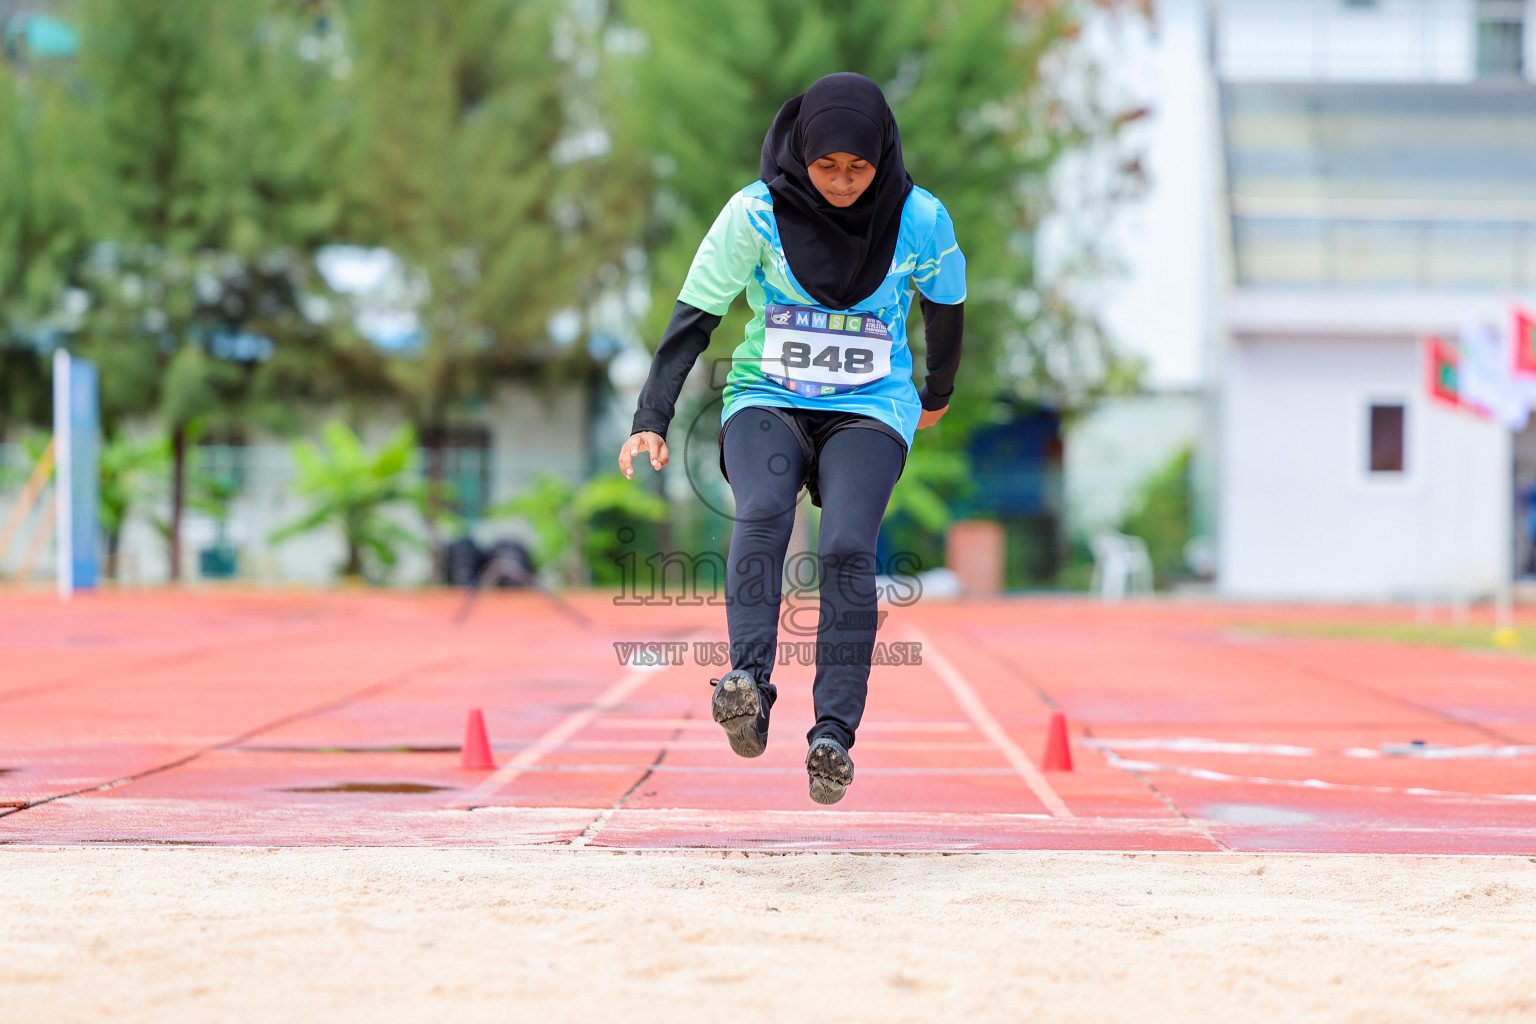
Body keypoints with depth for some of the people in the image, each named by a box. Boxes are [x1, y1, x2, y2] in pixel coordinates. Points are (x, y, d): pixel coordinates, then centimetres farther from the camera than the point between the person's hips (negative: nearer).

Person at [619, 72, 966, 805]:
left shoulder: (920, 220, -7)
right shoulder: (756, 213, -10)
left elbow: (945, 307, 13)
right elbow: (693, 318, -7)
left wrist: (936, 396, 28)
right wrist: (651, 421, -15)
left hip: (870, 410, 0)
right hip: (766, 400, 0)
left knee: (847, 548, -25)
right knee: (761, 512, -31)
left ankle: (834, 733, -28)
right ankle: (749, 680, -44)